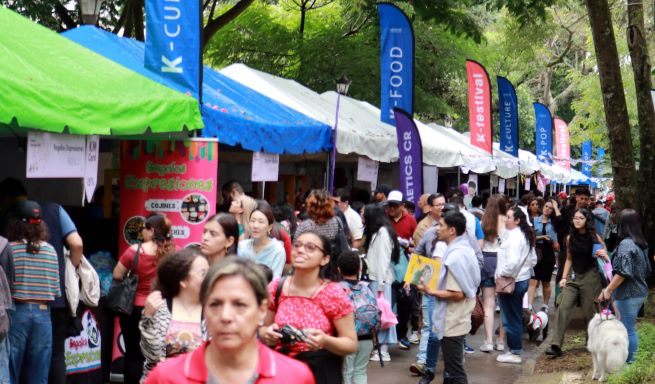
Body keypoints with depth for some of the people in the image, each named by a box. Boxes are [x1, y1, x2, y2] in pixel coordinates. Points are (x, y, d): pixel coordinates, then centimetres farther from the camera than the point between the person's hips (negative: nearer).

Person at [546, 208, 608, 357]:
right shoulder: (570, 238, 5)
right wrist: (563, 277, 7)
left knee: (589, 312, 4)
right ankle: (556, 345, -12)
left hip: (590, 277, -3)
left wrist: (603, 255, -22)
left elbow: (607, 258, 1)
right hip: (573, 277, 4)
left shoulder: (594, 237, -5)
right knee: (562, 308, -9)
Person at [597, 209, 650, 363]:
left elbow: (623, 272, -23)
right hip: (640, 292, 9)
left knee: (628, 330, 0)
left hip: (628, 294, -9)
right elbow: (646, 269, 17)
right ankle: (632, 360, 24)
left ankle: (630, 363, 7)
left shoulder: (625, 244, -18)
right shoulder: (641, 243, 9)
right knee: (630, 329, 17)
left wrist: (608, 290, -17)